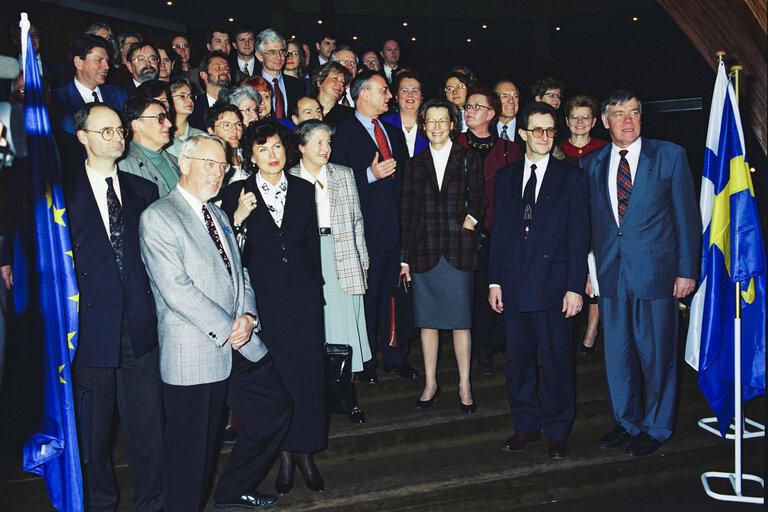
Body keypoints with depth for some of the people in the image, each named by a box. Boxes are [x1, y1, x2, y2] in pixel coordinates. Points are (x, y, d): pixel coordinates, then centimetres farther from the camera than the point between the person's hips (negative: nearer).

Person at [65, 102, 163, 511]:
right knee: (93, 431, 12)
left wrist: (155, 307, 1)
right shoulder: (64, 194, -2)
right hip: (91, 330, -2)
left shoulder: (143, 191, 9)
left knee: (148, 426, 9)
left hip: (140, 328, 3)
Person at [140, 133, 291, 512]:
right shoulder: (158, 218, -10)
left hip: (242, 346, 8)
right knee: (192, 451, 2)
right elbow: (176, 289, -18)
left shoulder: (218, 216, 16)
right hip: (195, 356, -8)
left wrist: (248, 316, -3)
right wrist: (225, 329, -16)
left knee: (275, 409, 16)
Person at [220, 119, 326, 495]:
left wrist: (315, 287, 11)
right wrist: (237, 220, -18)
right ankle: (285, 455, 20)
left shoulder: (304, 190, 7)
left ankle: (306, 452, 19)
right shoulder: (236, 194, 0)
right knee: (275, 375, 4)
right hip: (263, 297, -2)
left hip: (304, 294, 2)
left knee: (308, 372, 3)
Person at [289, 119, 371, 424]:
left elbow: (357, 220, 11)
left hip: (343, 258, 1)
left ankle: (349, 394, 10)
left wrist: (362, 261, 7)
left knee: (345, 322, 1)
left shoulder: (344, 175, 11)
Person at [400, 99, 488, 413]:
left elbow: (479, 200, 8)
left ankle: (465, 386, 15)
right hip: (424, 251, 2)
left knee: (460, 321, 2)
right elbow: (407, 213, 9)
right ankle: (430, 384, 20)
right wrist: (405, 258, 6)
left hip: (458, 250, -2)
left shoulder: (468, 159, 6)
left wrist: (470, 220, -13)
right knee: (427, 320, 7)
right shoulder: (415, 164, 11)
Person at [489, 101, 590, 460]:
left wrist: (575, 287, -8)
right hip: (514, 286, 3)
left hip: (553, 285, -3)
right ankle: (526, 426, 25)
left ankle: (556, 431, 20)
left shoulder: (572, 178, 2)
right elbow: (498, 232, 11)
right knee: (517, 360, 10)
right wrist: (495, 281, 5)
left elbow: (579, 237, -2)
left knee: (556, 362, 4)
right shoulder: (505, 178, 11)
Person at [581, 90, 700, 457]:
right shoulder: (590, 164, 8)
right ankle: (627, 422, 30)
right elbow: (585, 221, 10)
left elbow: (687, 215, 0)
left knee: (657, 353, 6)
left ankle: (656, 427, 24)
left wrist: (687, 270, -5)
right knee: (617, 352, 12)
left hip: (656, 272, -3)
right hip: (609, 272, 3)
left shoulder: (670, 156, 1)